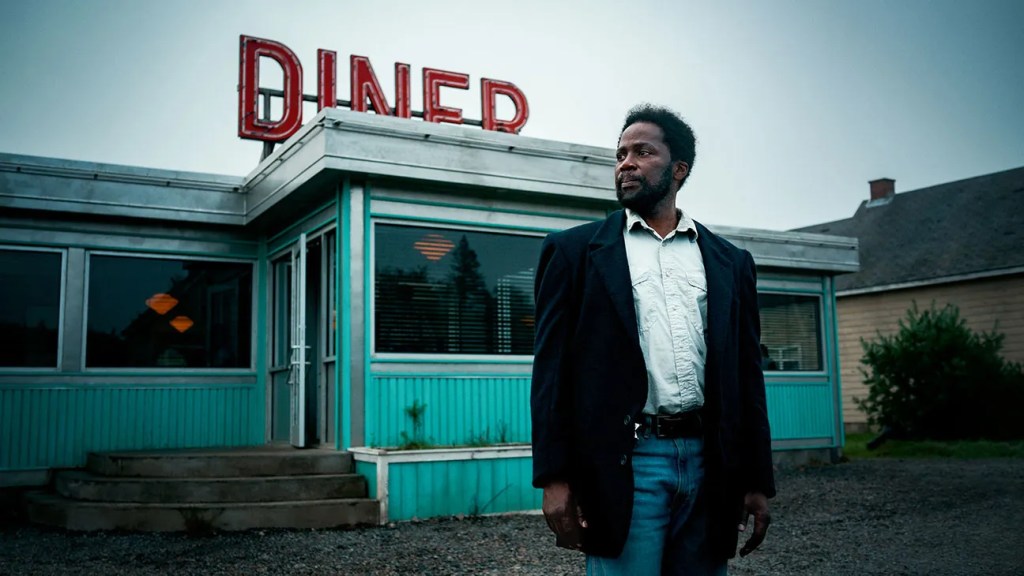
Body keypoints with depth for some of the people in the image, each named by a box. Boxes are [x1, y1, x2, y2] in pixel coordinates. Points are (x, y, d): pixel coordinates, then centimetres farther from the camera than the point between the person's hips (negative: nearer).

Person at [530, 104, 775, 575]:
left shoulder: (730, 262, 14)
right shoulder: (575, 250, 6)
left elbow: (747, 375, 13)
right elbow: (552, 370, 0)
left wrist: (758, 480, 9)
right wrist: (555, 478, -8)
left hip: (710, 465, 3)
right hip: (625, 463, -3)